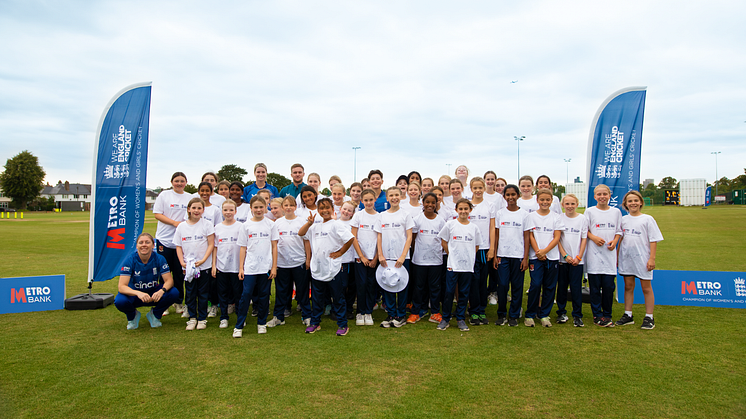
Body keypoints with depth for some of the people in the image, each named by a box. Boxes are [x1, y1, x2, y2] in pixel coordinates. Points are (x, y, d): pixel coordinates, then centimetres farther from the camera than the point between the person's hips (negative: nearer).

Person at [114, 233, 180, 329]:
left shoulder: (159, 259, -14)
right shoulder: (130, 260, -19)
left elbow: (169, 280, -17)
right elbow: (122, 287, -26)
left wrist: (162, 291, -40)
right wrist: (138, 293, -46)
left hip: (154, 293, 1)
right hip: (134, 293, -1)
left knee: (174, 293, -26)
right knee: (119, 301, -34)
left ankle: (155, 314, 4)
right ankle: (132, 316, 4)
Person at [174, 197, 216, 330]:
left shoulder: (207, 224, -4)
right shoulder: (181, 226, 5)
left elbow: (211, 244, -7)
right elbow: (178, 246, 7)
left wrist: (203, 260, -16)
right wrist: (182, 262, -6)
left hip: (204, 266, -2)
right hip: (187, 267, 3)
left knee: (203, 293, 5)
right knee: (190, 293, 8)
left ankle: (202, 318, 17)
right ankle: (192, 318, 21)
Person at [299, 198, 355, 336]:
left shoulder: (336, 225, -8)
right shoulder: (315, 226, 14)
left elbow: (351, 238, -15)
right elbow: (300, 233, 12)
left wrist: (340, 252, -10)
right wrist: (309, 223, -4)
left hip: (333, 269, -6)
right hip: (317, 269, 6)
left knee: (338, 298, 4)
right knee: (317, 298, 15)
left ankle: (342, 325, 14)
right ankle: (315, 323, 29)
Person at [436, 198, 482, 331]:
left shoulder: (474, 228, 6)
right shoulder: (450, 224, -1)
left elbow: (476, 246, 14)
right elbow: (444, 242, 4)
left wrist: (468, 256, 5)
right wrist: (453, 255, 3)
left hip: (468, 265, 2)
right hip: (453, 265, -2)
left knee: (464, 293, 8)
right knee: (449, 292, 0)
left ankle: (461, 319, 19)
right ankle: (445, 318, 13)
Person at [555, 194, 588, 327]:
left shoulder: (582, 218, 3)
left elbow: (584, 239, 3)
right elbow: (557, 238, 0)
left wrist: (578, 257, -5)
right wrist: (565, 255, -8)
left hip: (577, 259, -1)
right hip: (562, 258, 1)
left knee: (576, 287, -2)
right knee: (561, 286, 6)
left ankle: (577, 315, 9)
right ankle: (561, 312, 19)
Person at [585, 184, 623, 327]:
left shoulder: (616, 211, 9)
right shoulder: (590, 211, 3)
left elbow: (619, 231, 14)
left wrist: (614, 241, -5)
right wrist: (594, 237, -12)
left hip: (610, 253, 2)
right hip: (594, 253, -2)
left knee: (609, 285, 1)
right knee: (595, 286, 1)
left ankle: (607, 315, 15)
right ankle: (597, 315, 10)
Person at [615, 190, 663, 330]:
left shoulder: (647, 219, -2)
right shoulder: (623, 220, 9)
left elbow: (653, 240, -4)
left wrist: (652, 258, -11)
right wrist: (617, 256, 10)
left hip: (642, 258, -4)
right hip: (626, 258, 4)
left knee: (646, 287, 3)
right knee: (628, 286, 10)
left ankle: (649, 317, 11)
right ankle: (628, 315, 18)